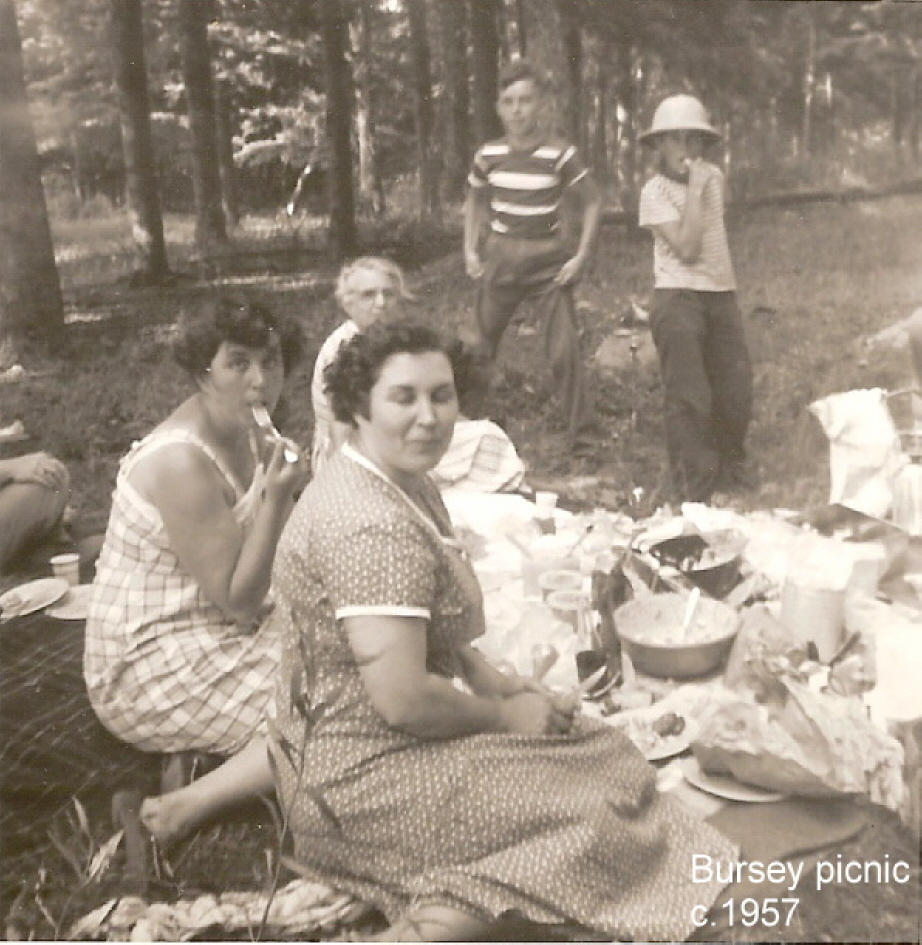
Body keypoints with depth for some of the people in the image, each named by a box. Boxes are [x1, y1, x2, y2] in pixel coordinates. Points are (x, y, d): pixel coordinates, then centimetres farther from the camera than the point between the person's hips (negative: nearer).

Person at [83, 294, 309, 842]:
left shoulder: (248, 435, 2)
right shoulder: (181, 463, -25)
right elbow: (239, 602, -22)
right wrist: (276, 496, -28)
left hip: (218, 633, 9)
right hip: (154, 668, -9)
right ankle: (192, 807, -15)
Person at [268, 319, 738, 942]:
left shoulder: (409, 486, 7)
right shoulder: (372, 527, -26)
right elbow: (404, 699, -27)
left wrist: (500, 684, 3)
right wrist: (505, 713, -11)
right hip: (365, 775, -10)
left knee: (609, 749, 9)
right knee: (605, 807, -8)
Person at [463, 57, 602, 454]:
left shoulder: (559, 155, -11)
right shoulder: (488, 155, -2)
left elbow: (592, 202, -2)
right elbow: (474, 201, 15)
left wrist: (581, 257, -9)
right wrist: (471, 250, 4)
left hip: (549, 261, -2)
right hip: (500, 257, 3)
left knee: (564, 352, -6)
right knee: (482, 346, 10)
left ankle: (585, 436, 4)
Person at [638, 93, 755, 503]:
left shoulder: (714, 176, 9)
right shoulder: (655, 191, -9)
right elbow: (685, 248, -19)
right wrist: (694, 189, -16)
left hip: (721, 295, 6)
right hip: (678, 299, -6)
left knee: (736, 392, 11)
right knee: (689, 398, -7)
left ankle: (730, 468, 33)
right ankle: (695, 491, 2)